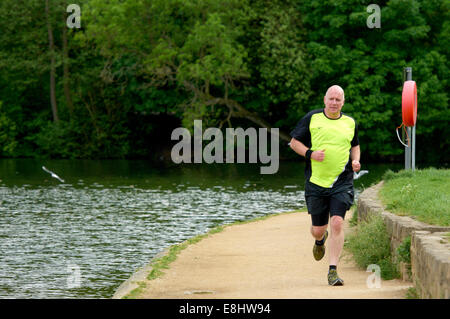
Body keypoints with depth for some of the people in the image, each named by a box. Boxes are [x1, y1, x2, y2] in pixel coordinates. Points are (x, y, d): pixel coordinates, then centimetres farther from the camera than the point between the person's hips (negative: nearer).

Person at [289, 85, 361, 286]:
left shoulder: (350, 123, 8)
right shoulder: (311, 119, 1)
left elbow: (355, 145, 25)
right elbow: (294, 142, 7)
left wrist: (355, 160, 5)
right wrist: (310, 153, -11)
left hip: (342, 182, 0)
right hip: (316, 181, 0)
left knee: (337, 222, -17)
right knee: (318, 229, 7)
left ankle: (333, 270, -14)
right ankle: (320, 240, 47)